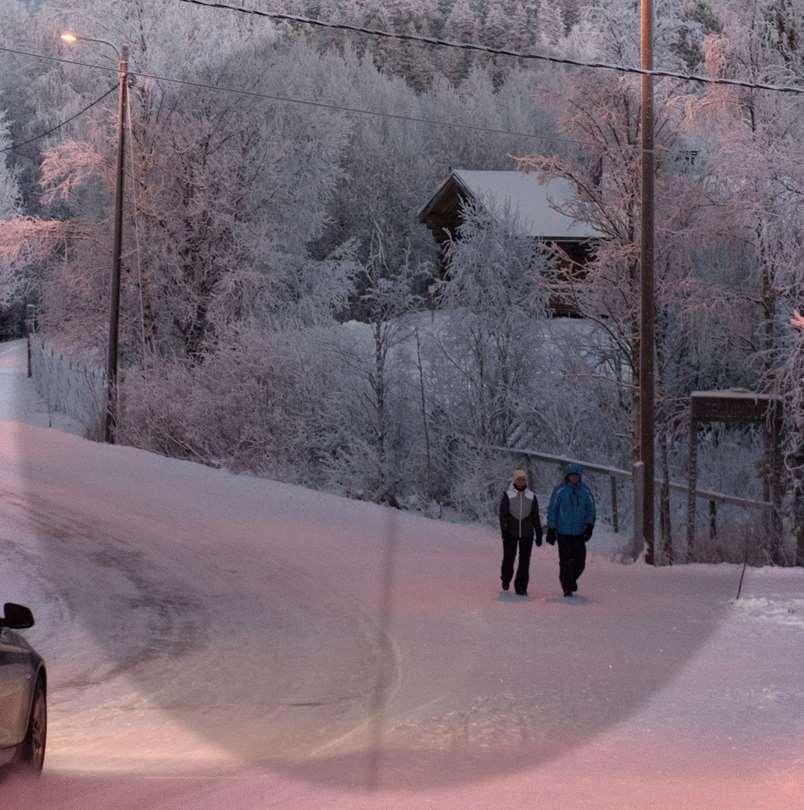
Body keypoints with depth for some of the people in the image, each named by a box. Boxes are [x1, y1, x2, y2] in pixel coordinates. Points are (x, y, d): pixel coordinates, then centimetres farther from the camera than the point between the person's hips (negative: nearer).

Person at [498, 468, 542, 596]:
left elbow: (536, 517, 10)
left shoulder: (531, 496, 7)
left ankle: (521, 587, 2)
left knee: (524, 561, -3)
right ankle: (506, 579, 31)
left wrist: (539, 535, 7)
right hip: (511, 533, -2)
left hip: (527, 533, 2)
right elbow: (503, 514, -5)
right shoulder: (508, 495, 0)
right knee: (509, 558, 3)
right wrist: (504, 530, -17)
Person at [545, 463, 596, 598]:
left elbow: (591, 509, 9)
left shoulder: (585, 491, 5)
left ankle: (572, 578, 30)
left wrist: (589, 526, -6)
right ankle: (567, 588, 4)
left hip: (579, 532, 3)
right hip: (563, 532, -3)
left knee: (580, 562, 1)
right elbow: (552, 510, 0)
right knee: (565, 562, -6)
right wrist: (551, 529, -3)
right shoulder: (560, 490, -4)